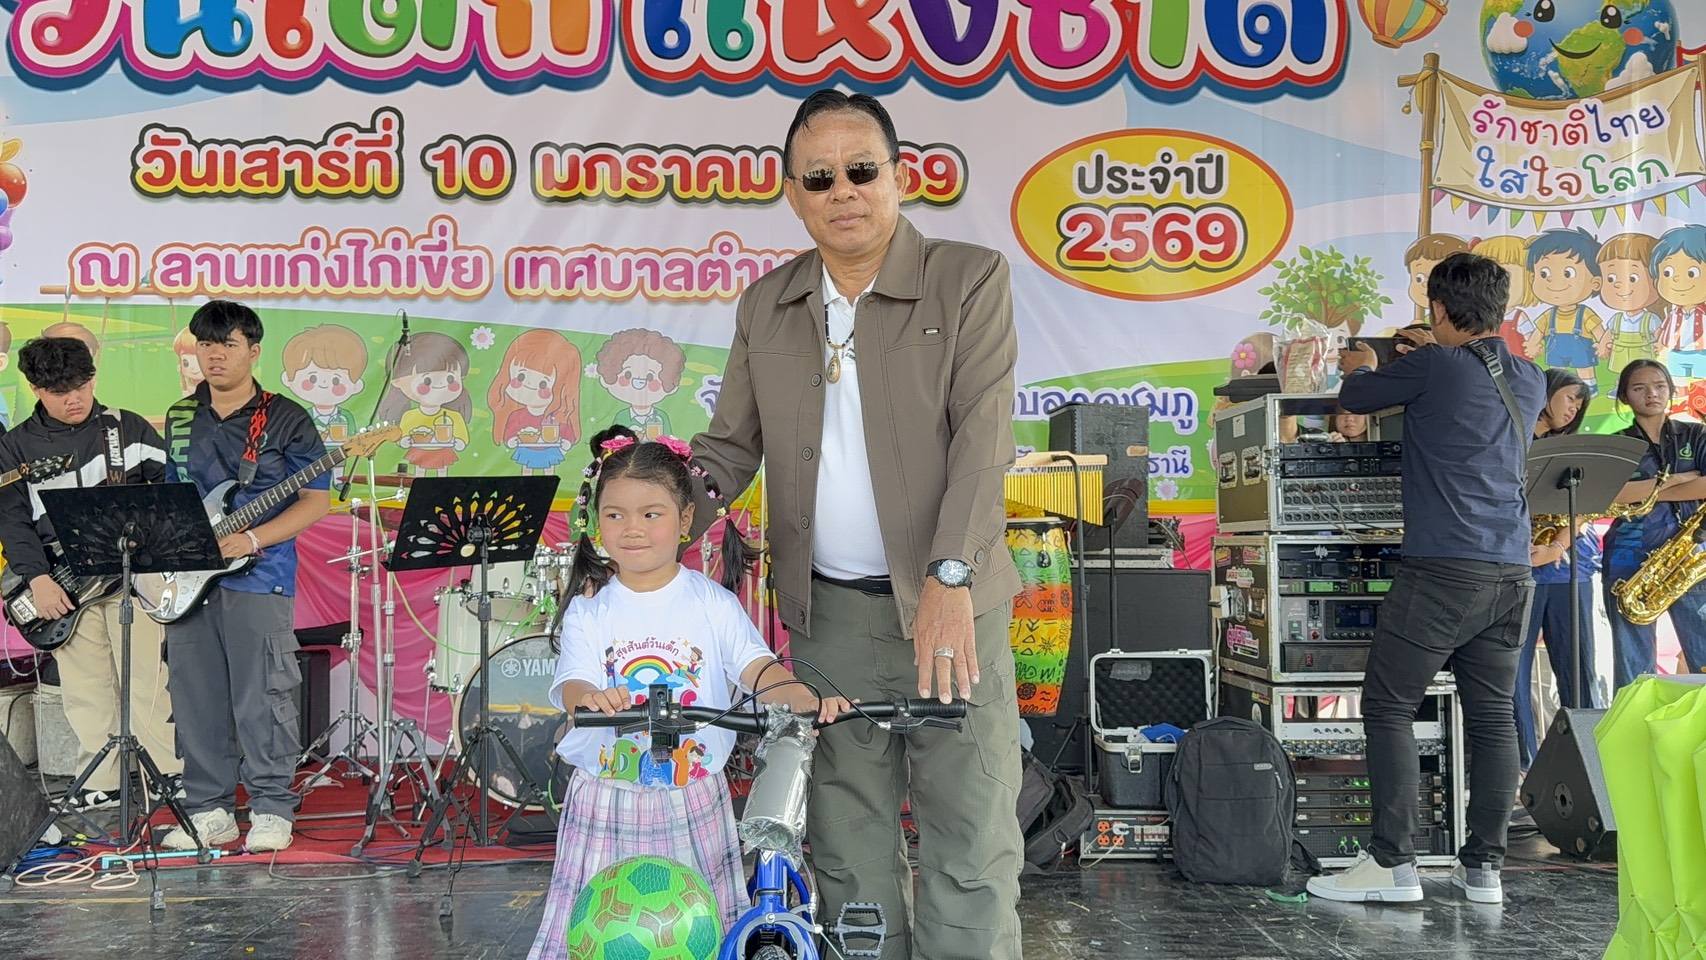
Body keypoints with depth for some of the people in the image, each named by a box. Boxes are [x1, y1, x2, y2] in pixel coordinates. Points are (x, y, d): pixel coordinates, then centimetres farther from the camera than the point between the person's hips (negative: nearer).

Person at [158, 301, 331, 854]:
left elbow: (315, 499, -5)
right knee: (196, 700, 7)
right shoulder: (179, 419, 15)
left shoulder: (286, 420, -1)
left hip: (258, 579, -5)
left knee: (262, 699, -5)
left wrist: (252, 540, -16)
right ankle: (210, 810, 17)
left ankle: (270, 809, 5)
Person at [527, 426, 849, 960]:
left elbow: (760, 670, -10)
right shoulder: (589, 610, -1)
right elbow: (571, 684, -13)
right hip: (605, 804, 0)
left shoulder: (712, 602, -2)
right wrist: (589, 698, -38)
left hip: (693, 801, 0)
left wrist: (809, 701, -31)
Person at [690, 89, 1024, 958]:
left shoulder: (970, 279, -4)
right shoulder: (764, 308, 9)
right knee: (849, 850, 12)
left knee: (972, 846, 0)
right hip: (828, 615, 4)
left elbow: (982, 436, -14)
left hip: (950, 604, -3)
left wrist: (950, 578, -25)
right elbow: (730, 445, 13)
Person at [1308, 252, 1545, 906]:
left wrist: (1360, 368, 30)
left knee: (1388, 709, -1)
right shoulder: (1529, 380, 12)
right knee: (1492, 716, 9)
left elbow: (1355, 398, 8)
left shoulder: (1432, 368, -6)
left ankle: (1393, 864, -4)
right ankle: (1484, 867, 11)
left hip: (1442, 569, -7)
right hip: (1511, 571, 7)